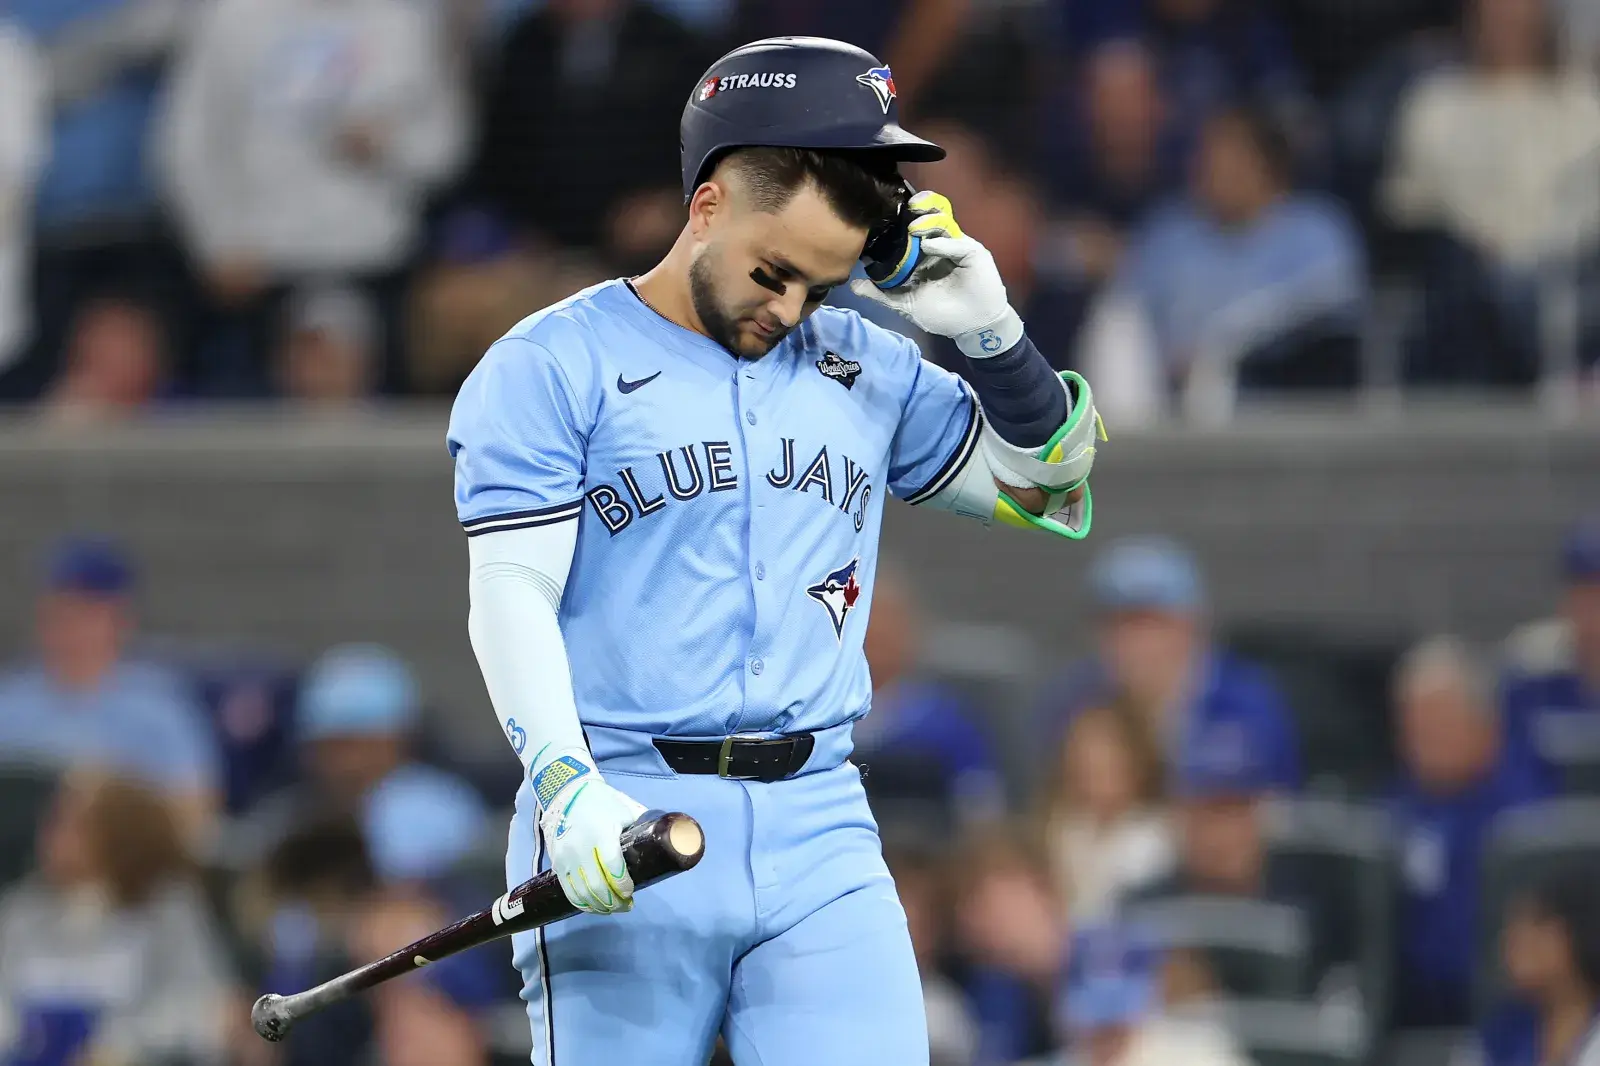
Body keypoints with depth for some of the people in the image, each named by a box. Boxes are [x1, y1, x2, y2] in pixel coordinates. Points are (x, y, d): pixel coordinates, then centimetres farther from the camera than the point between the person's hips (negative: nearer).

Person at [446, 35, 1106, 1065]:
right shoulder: (556, 364, 2)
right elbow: (512, 594, -7)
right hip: (621, 820, -4)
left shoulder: (868, 369, 16)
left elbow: (1046, 486, 23)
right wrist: (567, 787, -22)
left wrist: (989, 331, 5)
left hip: (820, 831, 4)